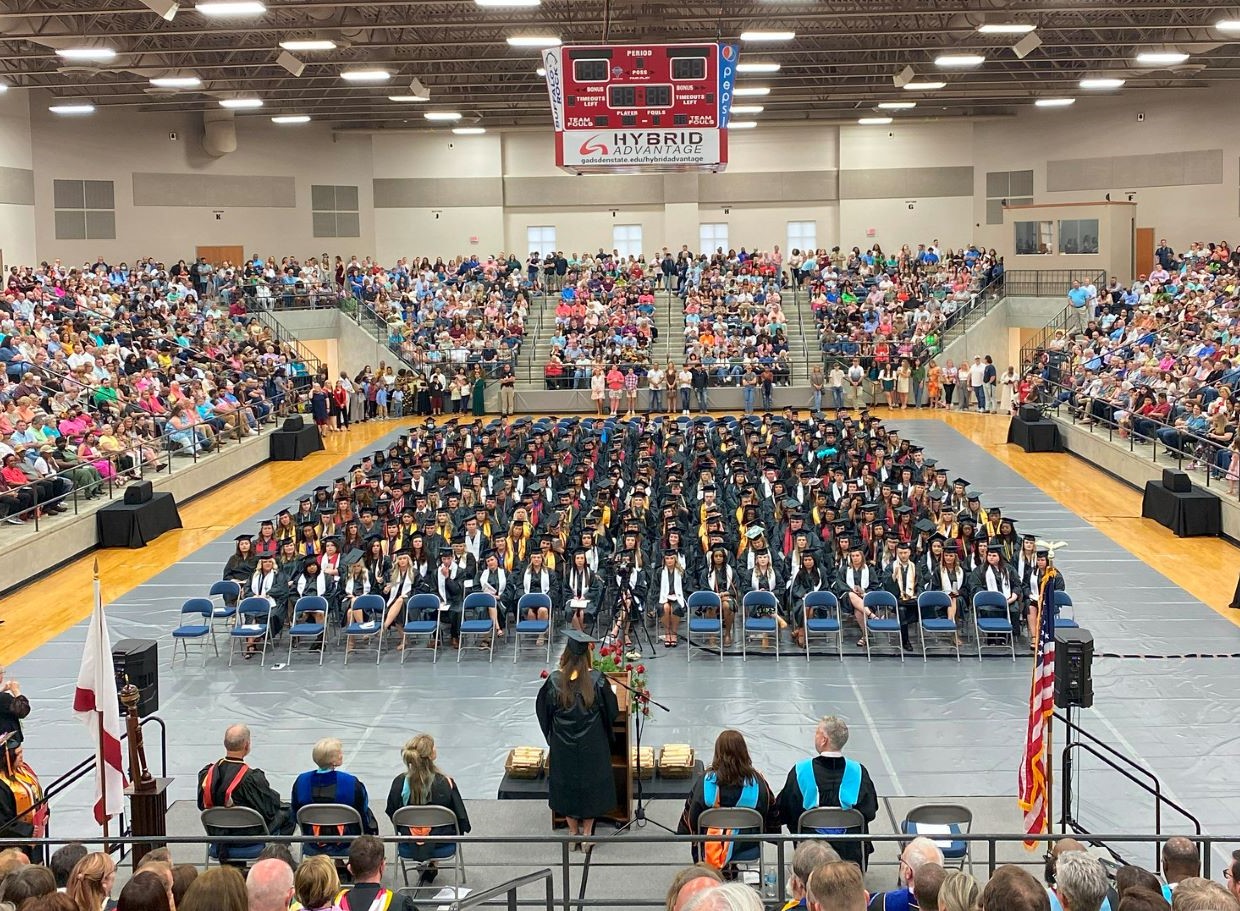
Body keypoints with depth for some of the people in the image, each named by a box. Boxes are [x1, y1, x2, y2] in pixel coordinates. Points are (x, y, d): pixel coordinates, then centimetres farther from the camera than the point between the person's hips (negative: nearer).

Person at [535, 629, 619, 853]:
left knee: (567, 785, 15)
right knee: (590, 783, 14)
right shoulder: (597, 680, -16)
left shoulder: (554, 680, -13)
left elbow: (543, 711, 0)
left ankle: (573, 834, 23)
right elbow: (612, 711, -4)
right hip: (591, 746, -1)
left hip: (562, 746, 1)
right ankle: (587, 833, 19)